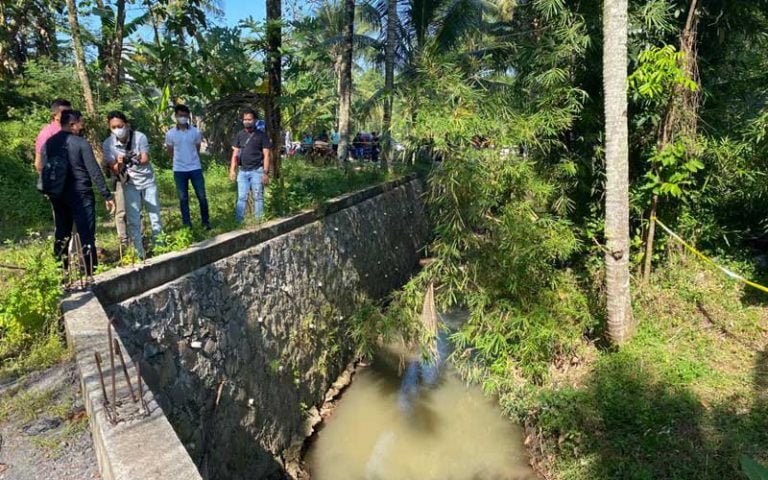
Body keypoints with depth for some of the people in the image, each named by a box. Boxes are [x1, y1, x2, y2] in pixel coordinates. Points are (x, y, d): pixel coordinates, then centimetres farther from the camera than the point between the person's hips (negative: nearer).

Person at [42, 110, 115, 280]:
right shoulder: (81, 143, -10)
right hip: (80, 194, -6)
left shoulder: (48, 144, 7)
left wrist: (50, 192, 19)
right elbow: (94, 172, -12)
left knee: (62, 233, 17)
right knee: (86, 234, -4)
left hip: (57, 195, 6)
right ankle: (90, 274, -4)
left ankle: (63, 270, 25)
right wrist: (107, 195, -9)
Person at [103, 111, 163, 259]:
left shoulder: (139, 137, -15)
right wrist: (119, 164, -35)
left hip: (148, 181, 0)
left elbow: (145, 159, -19)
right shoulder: (108, 144, -12)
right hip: (129, 185, 0)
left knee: (155, 215, 6)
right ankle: (139, 253, 4)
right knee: (133, 220, -3)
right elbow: (114, 169, -12)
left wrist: (131, 159, -39)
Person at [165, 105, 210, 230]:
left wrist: (190, 158, 11)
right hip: (179, 170, 0)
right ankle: (187, 225, 14)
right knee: (183, 199, 6)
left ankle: (206, 222, 16)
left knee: (202, 196, 1)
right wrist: (181, 159, 9)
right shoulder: (170, 134, -2)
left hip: (195, 168, 0)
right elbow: (170, 152, 10)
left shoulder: (196, 132, -1)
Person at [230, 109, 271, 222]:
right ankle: (238, 222, 5)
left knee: (258, 198, 2)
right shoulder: (239, 135, 11)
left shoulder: (261, 135, 0)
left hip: (257, 171, -3)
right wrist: (232, 170, 3)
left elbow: (266, 155, -3)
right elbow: (235, 153, 12)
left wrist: (266, 172, -10)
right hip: (242, 171, 3)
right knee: (241, 198, 3)